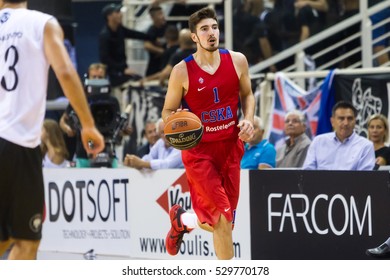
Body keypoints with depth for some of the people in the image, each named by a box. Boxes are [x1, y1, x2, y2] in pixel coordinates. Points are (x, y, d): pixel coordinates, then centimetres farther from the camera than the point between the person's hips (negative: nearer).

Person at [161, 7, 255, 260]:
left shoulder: (237, 61, 0)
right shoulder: (182, 71, -9)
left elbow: (247, 95, 16)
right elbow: (168, 111, 0)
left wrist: (249, 120, -3)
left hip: (230, 146, 4)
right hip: (199, 149, -4)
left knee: (221, 220, 8)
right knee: (222, 217, -13)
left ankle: (182, 220, 42)